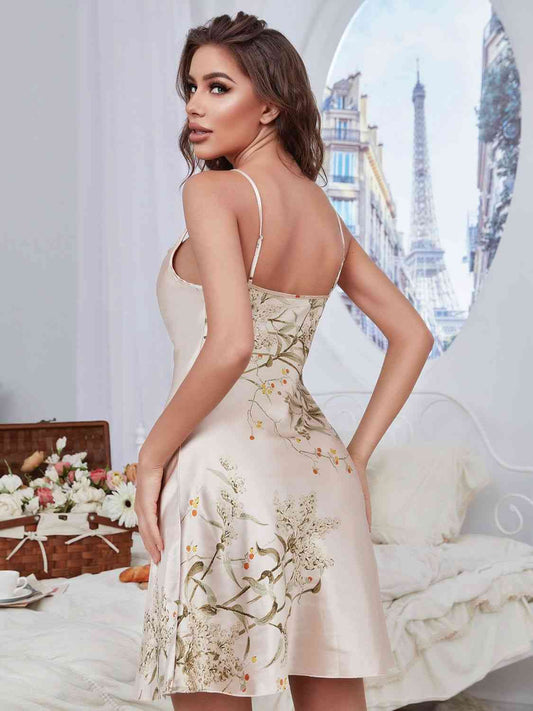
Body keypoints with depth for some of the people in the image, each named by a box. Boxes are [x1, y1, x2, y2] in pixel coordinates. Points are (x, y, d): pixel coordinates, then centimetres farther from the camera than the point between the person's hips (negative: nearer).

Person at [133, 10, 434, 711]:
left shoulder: (213, 191, -9)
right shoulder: (326, 214, 12)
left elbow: (230, 344, -23)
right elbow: (413, 336, 15)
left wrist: (152, 457, -11)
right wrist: (356, 456, 16)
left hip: (228, 467, -7)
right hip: (319, 474, 7)